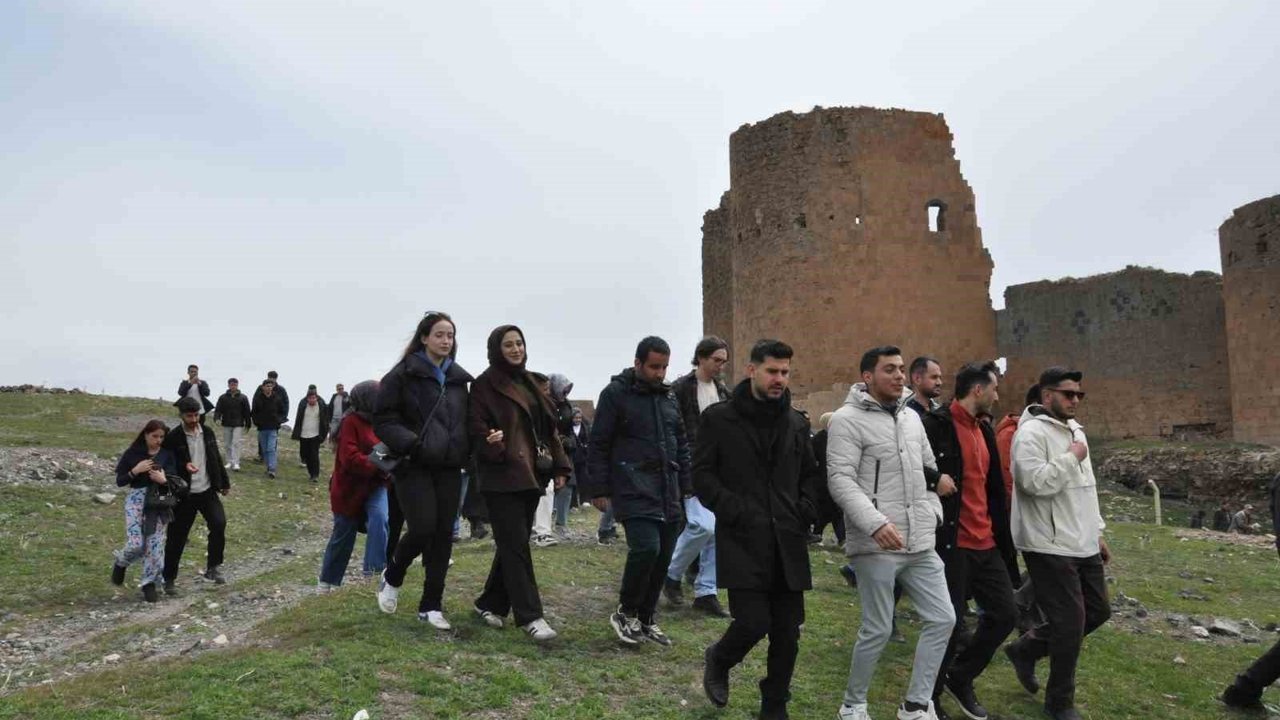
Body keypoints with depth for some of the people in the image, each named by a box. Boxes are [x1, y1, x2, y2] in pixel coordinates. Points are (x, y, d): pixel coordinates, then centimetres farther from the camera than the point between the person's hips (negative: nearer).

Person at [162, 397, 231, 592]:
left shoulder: (208, 433, 5)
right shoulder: (173, 438, -10)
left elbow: (216, 459, 15)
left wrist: (224, 483, 19)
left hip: (207, 491, 3)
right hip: (184, 495, -3)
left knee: (219, 523, -18)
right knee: (176, 538, 5)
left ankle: (213, 567, -2)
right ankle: (169, 579, 23)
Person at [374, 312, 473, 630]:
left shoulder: (459, 379, 12)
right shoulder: (403, 374, -4)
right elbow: (383, 419, -7)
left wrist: (466, 450, 1)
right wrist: (410, 443, -21)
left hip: (448, 467, 5)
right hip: (414, 466, -5)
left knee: (443, 535, 4)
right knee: (422, 529, -13)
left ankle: (431, 605, 15)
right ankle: (391, 577, 18)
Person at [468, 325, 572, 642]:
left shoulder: (531, 384, 17)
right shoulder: (484, 385, -4)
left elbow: (548, 427, 17)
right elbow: (476, 427, -9)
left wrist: (559, 466, 11)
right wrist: (491, 443, -29)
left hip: (531, 474, 7)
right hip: (501, 476, -7)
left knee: (512, 544, 11)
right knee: (516, 545, -7)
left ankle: (490, 603, 24)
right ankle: (530, 616, -4)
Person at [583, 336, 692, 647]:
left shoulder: (668, 397, 15)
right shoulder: (615, 394, -4)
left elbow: (681, 444, 22)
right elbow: (599, 446, -4)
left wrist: (686, 485, 16)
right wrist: (598, 490, -8)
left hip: (668, 493, 6)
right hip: (633, 490, -6)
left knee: (662, 557, 6)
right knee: (646, 547, -20)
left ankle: (646, 619, 22)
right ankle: (626, 612, 2)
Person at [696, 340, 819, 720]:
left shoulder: (797, 423, 11)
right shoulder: (718, 417, -3)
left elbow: (810, 475, 21)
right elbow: (702, 475, -4)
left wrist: (805, 513, 4)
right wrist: (735, 512, -14)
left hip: (788, 541, 5)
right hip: (742, 539, -4)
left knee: (787, 632, 6)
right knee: (754, 622, -12)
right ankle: (718, 660, 21)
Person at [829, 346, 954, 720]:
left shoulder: (911, 417, 14)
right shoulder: (848, 419, -11)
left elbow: (929, 471, 25)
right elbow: (840, 480, -19)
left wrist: (933, 511, 11)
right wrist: (875, 522, -28)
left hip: (921, 543, 8)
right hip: (876, 545, -7)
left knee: (942, 619, 8)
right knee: (878, 630, 1)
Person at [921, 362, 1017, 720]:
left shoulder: (984, 431, 14)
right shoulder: (936, 425, -13)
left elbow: (994, 490, 19)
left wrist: (1004, 539, 17)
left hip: (986, 544, 8)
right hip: (951, 544, -8)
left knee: (1004, 614, 12)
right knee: (949, 622, 1)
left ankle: (960, 677, 32)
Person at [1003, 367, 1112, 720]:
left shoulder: (1075, 430, 15)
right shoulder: (1032, 432, -16)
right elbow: (1034, 481, -29)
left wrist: (1097, 532, 21)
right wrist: (1072, 458, -17)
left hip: (1082, 544, 9)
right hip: (1050, 547, -9)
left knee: (1097, 611, 16)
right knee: (1070, 624, -2)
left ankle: (1025, 649, 30)